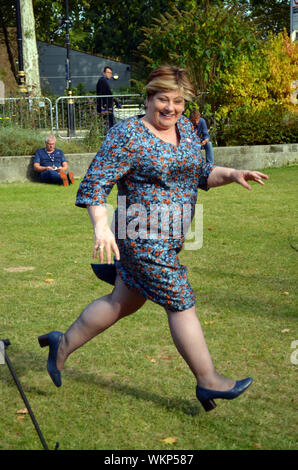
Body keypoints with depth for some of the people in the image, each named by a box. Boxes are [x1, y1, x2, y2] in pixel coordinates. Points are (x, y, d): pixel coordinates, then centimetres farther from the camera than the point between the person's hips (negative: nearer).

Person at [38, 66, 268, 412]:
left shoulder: (185, 128, 11)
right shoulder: (127, 136, -13)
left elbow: (200, 174, 20)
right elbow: (95, 183, -16)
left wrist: (232, 174, 3)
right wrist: (101, 226, -29)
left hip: (168, 238, 9)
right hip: (143, 237, -9)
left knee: (124, 301, 18)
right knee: (181, 303, -3)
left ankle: (63, 344, 34)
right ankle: (208, 381, 8)